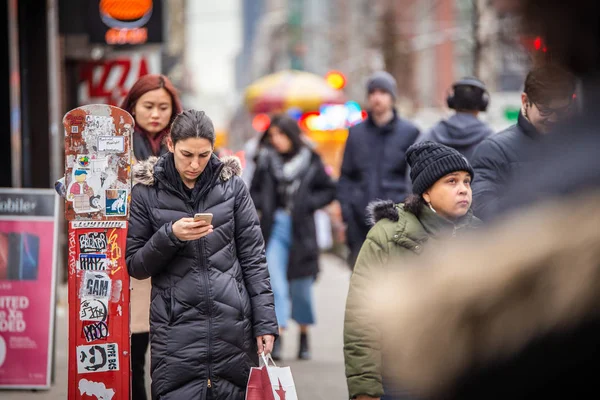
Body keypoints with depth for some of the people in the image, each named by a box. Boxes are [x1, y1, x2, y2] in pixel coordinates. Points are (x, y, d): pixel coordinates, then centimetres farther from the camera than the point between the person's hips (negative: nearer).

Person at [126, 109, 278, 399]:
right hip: (176, 330, -1)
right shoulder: (147, 193, 3)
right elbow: (134, 265, 5)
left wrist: (265, 321, -1)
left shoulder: (232, 186, 5)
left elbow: (253, 257, 5)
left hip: (233, 326, 1)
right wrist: (170, 236, -12)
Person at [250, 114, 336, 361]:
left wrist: (308, 203, -8)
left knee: (301, 286, 9)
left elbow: (329, 191, 6)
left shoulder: (310, 161, 1)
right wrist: (263, 205, -6)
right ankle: (277, 338, -15)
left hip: (301, 231, -1)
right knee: (275, 283, -11)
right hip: (274, 228, 1)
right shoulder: (266, 160, 5)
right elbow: (254, 191, 14)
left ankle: (304, 336, 26)